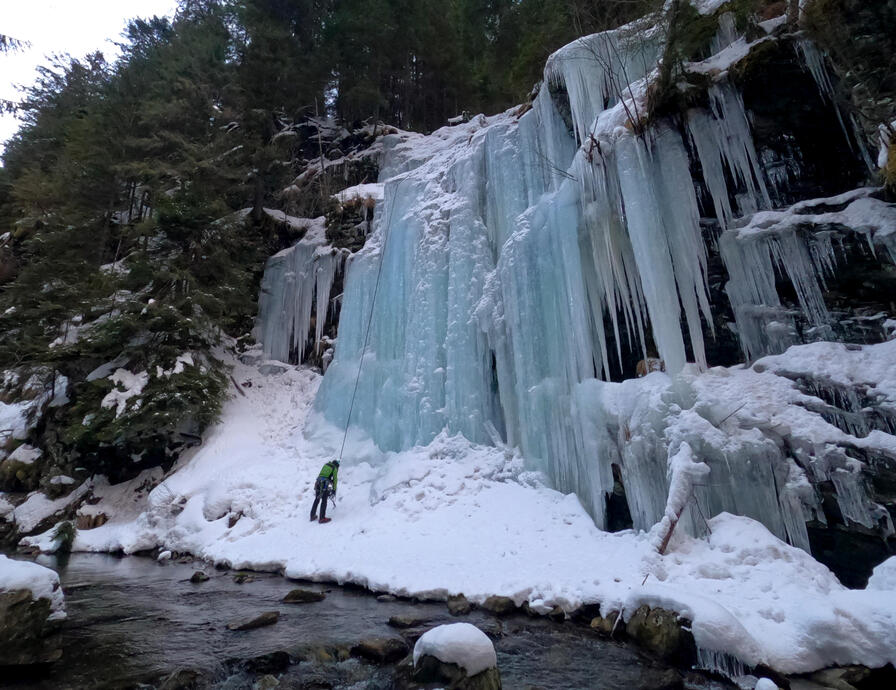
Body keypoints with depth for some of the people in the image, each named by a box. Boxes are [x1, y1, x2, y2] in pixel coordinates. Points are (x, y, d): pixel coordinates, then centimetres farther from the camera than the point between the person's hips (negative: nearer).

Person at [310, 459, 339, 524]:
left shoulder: (325, 465, 20)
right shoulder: (334, 468, 6)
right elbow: (335, 480, 4)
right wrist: (334, 490, 7)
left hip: (318, 483, 5)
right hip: (325, 485, -5)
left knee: (317, 500, 17)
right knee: (324, 501, -1)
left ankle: (312, 516, 25)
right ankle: (322, 518, -1)